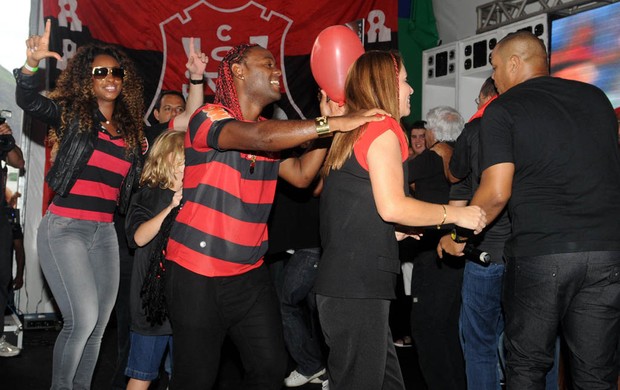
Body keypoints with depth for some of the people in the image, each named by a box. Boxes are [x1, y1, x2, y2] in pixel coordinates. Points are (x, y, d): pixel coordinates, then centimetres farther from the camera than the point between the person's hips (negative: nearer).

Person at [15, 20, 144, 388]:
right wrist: (32, 63, -38)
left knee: (97, 326, 8)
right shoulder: (72, 115, -2)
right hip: (64, 229, -5)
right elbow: (28, 101, -19)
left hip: (105, 233, 5)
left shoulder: (129, 129, 11)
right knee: (82, 320, -15)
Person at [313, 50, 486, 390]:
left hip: (342, 282, 9)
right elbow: (392, 207, -18)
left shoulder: (353, 132, 19)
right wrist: (455, 214, -8)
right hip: (357, 288, -9)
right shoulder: (382, 129, -8)